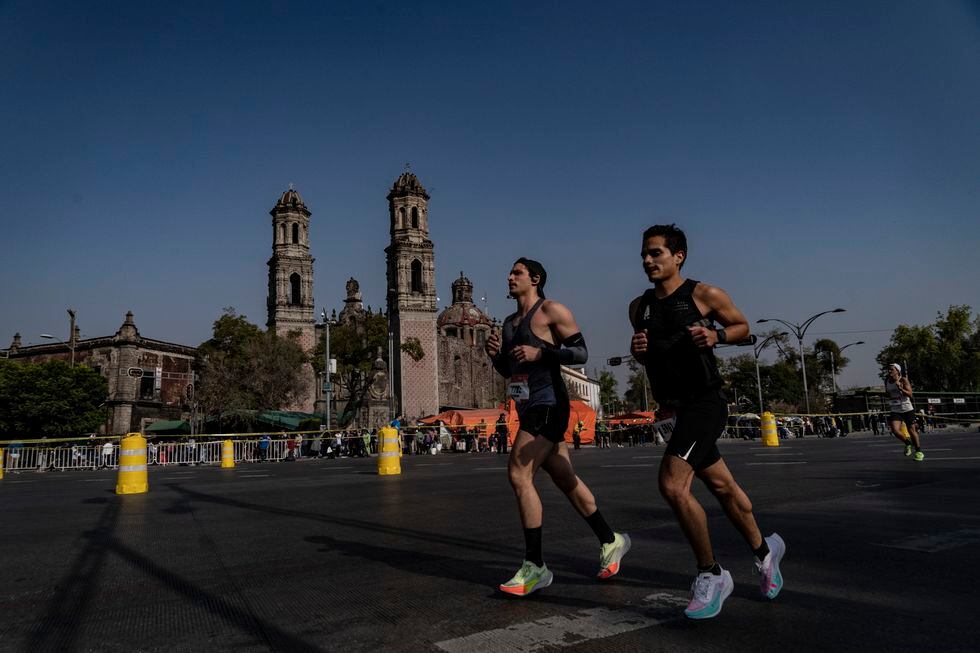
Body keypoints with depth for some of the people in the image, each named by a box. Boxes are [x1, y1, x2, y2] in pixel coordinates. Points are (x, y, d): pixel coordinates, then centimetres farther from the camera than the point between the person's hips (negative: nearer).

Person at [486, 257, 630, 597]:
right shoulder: (510, 322, 19)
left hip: (548, 405, -8)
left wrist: (539, 352, -20)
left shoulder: (552, 310, -4)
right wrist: (495, 355, 3)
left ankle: (535, 566, -8)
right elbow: (508, 371, 24)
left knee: (518, 474, -16)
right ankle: (611, 541, 28)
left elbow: (581, 353, -9)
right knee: (566, 480, 12)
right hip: (528, 409, 9)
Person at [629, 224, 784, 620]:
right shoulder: (639, 307, 8)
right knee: (722, 486, 18)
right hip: (678, 407, 6)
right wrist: (638, 350, -3)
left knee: (672, 486, -18)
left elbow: (742, 327, 5)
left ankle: (711, 575, 2)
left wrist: (716, 336, -15)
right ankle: (764, 550, 42)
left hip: (705, 403, -6)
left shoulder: (704, 295, -7)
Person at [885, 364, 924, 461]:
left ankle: (918, 451, 24)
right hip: (895, 410, 4)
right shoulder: (887, 381, 6)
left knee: (911, 431, 5)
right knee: (895, 430, -15)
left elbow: (910, 394, -17)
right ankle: (908, 443, 14)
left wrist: (900, 388, -31)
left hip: (907, 409, -3)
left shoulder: (903, 380, -9)